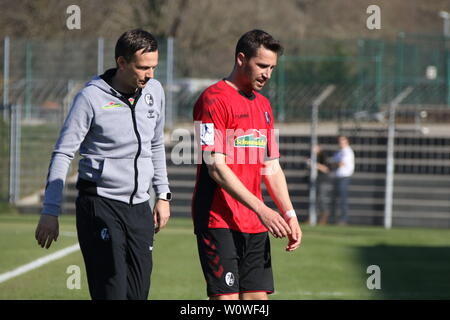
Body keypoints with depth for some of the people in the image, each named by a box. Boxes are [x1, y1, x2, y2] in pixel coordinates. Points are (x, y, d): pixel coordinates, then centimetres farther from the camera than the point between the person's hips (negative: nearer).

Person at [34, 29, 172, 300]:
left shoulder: (154, 91, 8)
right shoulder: (91, 97, -9)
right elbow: (63, 154, -6)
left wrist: (163, 196, 19)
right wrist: (51, 212, -10)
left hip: (139, 206, 6)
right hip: (99, 204, -6)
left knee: (138, 292, 0)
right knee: (112, 291, -15)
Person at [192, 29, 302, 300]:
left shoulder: (263, 105, 17)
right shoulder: (214, 99, -9)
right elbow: (216, 167, -16)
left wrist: (289, 215, 7)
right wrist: (261, 209, -21)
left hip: (256, 226, 8)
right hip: (219, 222, -8)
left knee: (258, 295, 3)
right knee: (225, 297, -11)